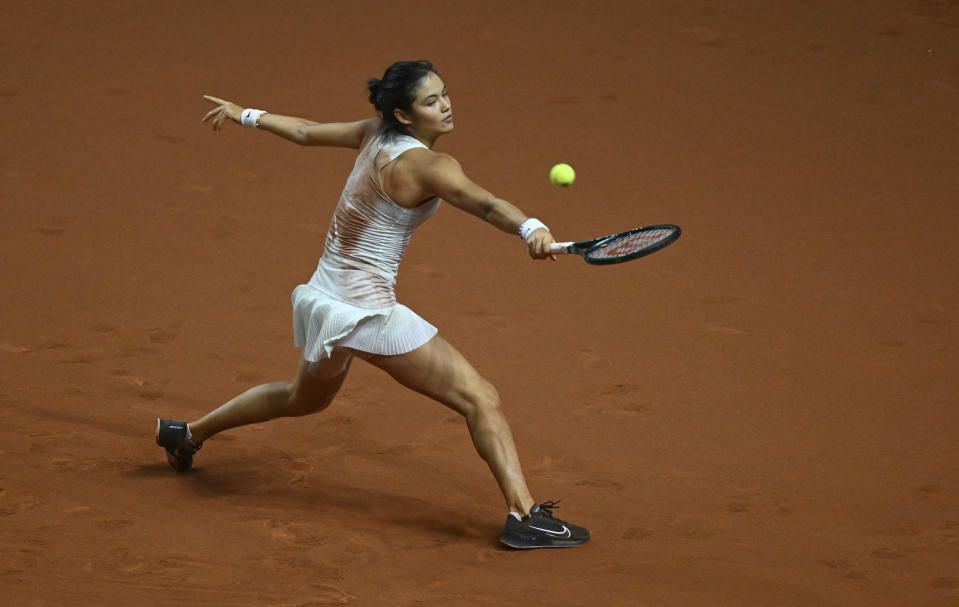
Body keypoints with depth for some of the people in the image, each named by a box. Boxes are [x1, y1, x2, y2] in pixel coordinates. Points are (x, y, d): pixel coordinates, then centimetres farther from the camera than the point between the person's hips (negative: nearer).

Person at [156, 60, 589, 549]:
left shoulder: (376, 135, 2)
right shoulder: (426, 165, -22)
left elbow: (306, 131, 16)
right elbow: (483, 203, -41)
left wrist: (246, 116, 32)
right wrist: (530, 228, -58)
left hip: (324, 297, 9)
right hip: (366, 312, -9)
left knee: (306, 398, 37)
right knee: (480, 400, -11)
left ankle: (187, 434, 51)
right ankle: (524, 515, -20)